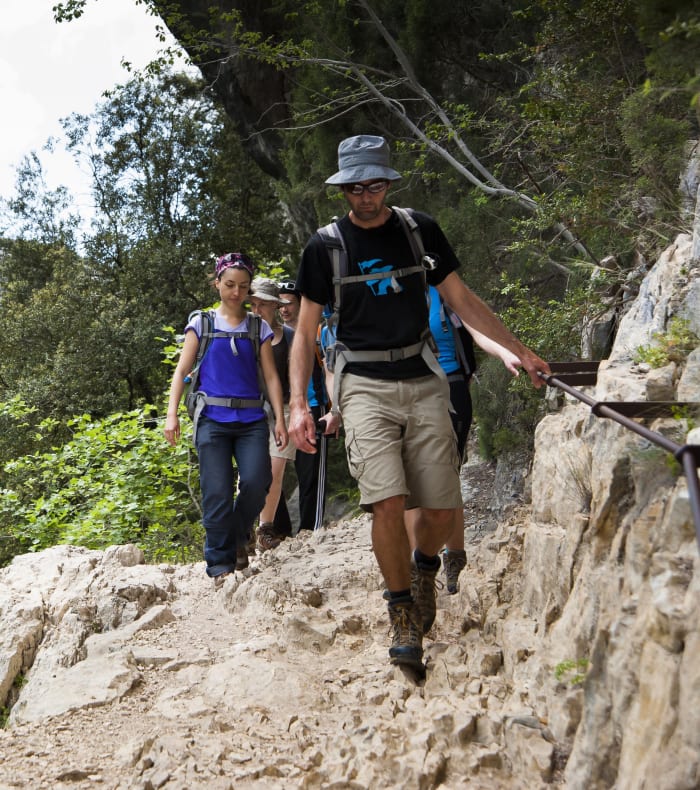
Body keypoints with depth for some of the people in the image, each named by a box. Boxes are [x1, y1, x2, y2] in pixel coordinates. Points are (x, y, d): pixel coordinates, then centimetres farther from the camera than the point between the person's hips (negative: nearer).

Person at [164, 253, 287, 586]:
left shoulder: (259, 327, 12)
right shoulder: (201, 323, 9)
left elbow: (271, 376, 10)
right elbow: (182, 370, 6)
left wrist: (280, 419, 1)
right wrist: (171, 414, -4)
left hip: (251, 419, 1)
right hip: (213, 418, -1)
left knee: (257, 481, -16)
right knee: (217, 493, -7)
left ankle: (238, 537, 12)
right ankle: (221, 563, 5)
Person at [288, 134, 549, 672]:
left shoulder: (420, 230, 7)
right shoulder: (325, 245, 3)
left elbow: (462, 300, 14)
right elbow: (305, 331, 6)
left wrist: (520, 351, 11)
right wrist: (298, 403, -5)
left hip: (423, 381, 2)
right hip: (365, 385, -2)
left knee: (441, 507, -4)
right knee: (387, 502, -18)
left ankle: (426, 566, 31)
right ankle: (404, 617, 0)